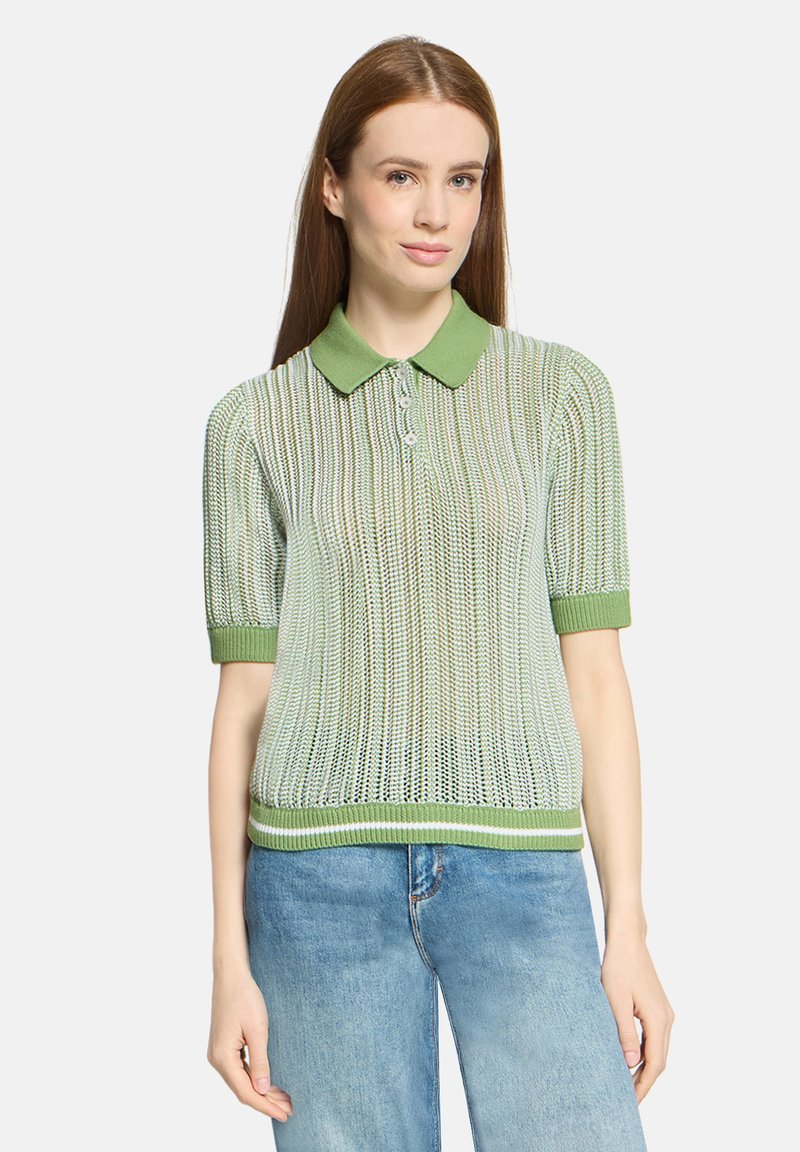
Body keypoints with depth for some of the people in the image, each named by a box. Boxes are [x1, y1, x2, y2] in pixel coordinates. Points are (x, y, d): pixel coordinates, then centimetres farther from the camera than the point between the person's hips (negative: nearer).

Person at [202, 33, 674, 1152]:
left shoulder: (561, 392, 5)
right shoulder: (256, 421, 5)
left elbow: (593, 675, 5)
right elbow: (245, 697, 5)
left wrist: (628, 932, 1)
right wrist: (232, 960, 3)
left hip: (520, 864, 0)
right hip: (321, 871, 0)